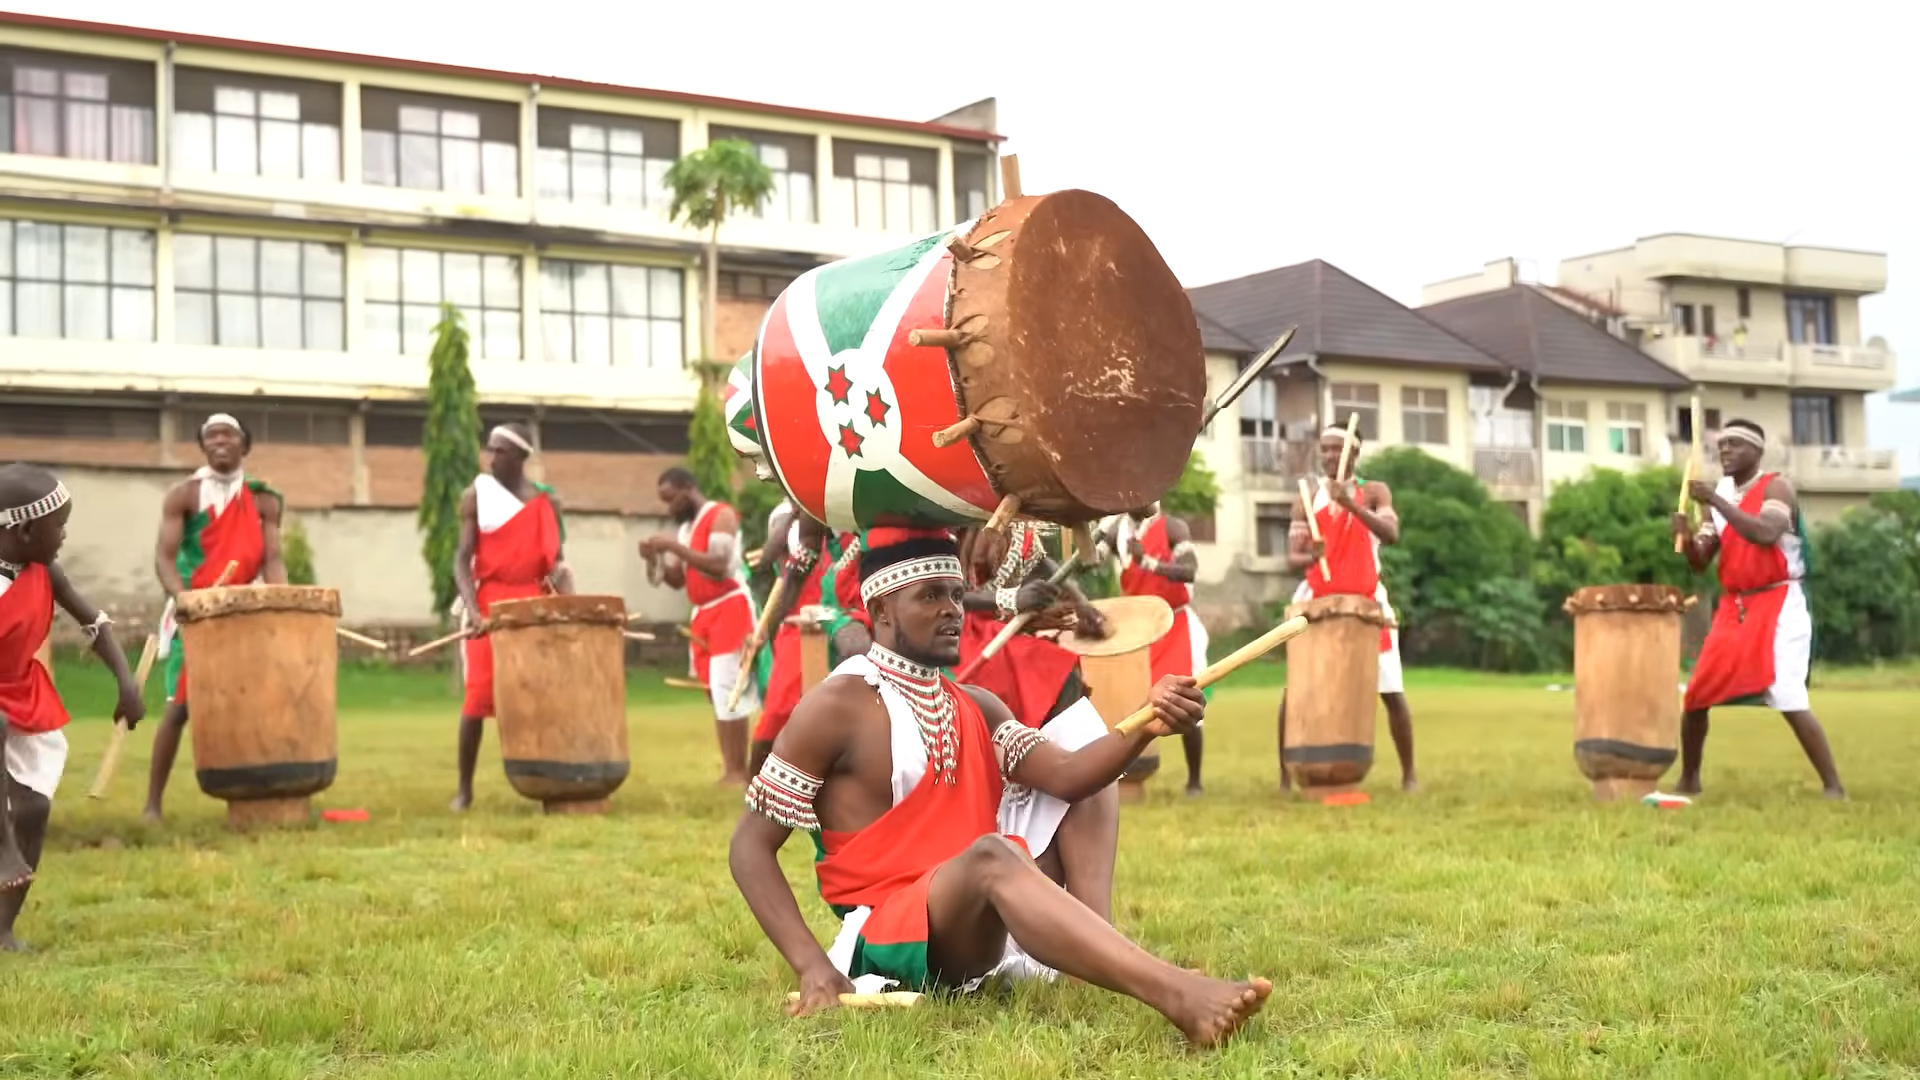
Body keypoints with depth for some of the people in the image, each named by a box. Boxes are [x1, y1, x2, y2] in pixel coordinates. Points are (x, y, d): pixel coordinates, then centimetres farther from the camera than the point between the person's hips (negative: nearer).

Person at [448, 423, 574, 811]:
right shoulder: (476, 495, 0)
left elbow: (557, 560, 8)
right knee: (478, 692, -6)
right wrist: (471, 608, -18)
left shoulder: (548, 501, 6)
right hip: (488, 601, -2)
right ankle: (464, 787, 4)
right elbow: (462, 557, -4)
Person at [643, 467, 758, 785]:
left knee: (727, 689, -13)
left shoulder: (721, 515, -9)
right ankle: (730, 768, 7)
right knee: (715, 690, 6)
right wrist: (655, 560, -1)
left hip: (730, 609, -9)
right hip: (702, 613, 9)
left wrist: (673, 546, -21)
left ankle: (738, 770, -12)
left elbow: (718, 565, -22)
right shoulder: (686, 528, 17)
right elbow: (677, 580, 18)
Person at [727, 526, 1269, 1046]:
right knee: (991, 854, -38)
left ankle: (1101, 954, -11)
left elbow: (1068, 775, -3)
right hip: (883, 939, -7)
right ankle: (1178, 995, -55)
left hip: (981, 932, 8)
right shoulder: (837, 707, -8)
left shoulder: (977, 708, 13)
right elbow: (750, 847, -8)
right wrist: (812, 966, -20)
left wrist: (1147, 725, -23)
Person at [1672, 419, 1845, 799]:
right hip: (1732, 608, 7)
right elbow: (1700, 563, 8)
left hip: (1779, 606, -6)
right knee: (1696, 697, 5)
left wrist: (1717, 501, -26)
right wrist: (1685, 536, -13)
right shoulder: (1719, 496, 11)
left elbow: (1766, 534, -28)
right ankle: (1688, 780, 20)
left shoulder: (1776, 487, -7)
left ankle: (1833, 787, -12)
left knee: (1790, 700, -18)